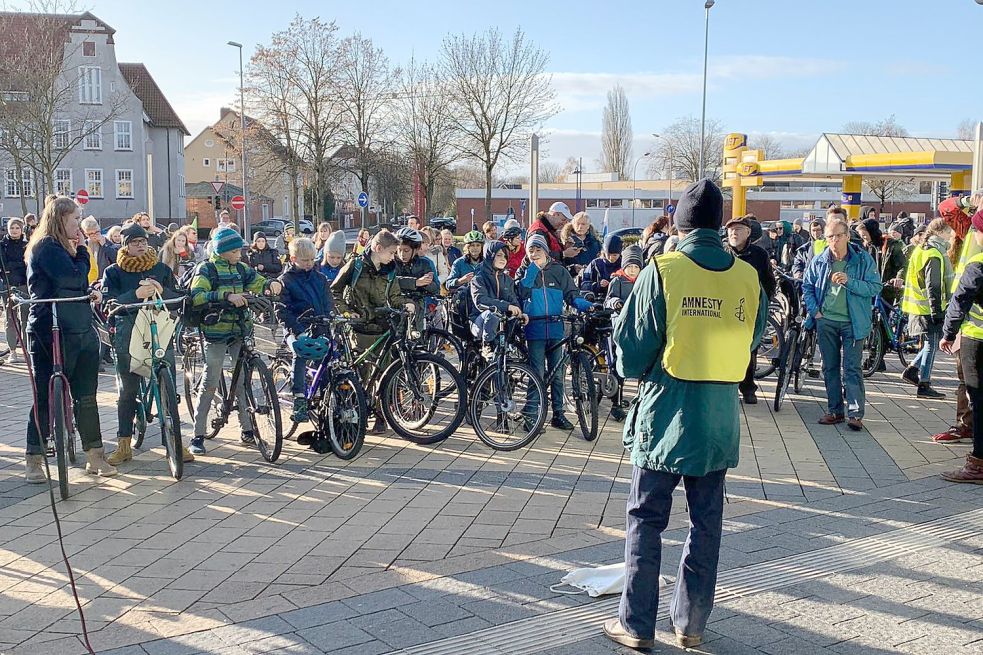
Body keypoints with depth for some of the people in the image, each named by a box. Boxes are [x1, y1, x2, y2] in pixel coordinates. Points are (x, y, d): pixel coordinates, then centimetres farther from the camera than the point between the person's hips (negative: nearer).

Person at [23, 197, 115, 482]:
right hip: (50, 334, -8)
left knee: (86, 397, 8)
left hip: (80, 332, 8)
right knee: (45, 398, 1)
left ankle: (95, 456, 14)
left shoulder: (63, 247, 19)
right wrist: (82, 252, -6)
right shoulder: (46, 247, -11)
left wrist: (89, 293, 1)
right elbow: (73, 277, -22)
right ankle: (34, 460, 12)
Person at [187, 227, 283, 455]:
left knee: (244, 380, 6)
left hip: (239, 331, 5)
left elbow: (258, 283, 11)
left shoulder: (240, 269, 12)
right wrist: (226, 295, -32)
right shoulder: (207, 269, -5)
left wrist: (272, 284, -13)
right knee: (210, 384, -4)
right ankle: (198, 436, 2)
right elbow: (197, 296, -19)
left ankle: (246, 429, 17)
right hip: (216, 332, -5)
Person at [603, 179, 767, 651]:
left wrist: (636, 370, 12)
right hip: (721, 418, 4)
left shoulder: (662, 271, -12)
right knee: (706, 522, 14)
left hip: (665, 413, -3)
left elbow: (630, 350, -8)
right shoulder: (748, 277, -1)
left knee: (646, 519, 8)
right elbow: (751, 344, 11)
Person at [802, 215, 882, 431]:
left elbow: (875, 288, -8)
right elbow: (807, 286, 14)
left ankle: (855, 413, -5)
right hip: (826, 322, 4)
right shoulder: (819, 261, 3)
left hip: (852, 323, -4)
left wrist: (849, 282, -21)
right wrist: (814, 310, 2)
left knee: (851, 369, -8)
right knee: (830, 367, 11)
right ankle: (834, 411, 20)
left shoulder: (863, 259, -6)